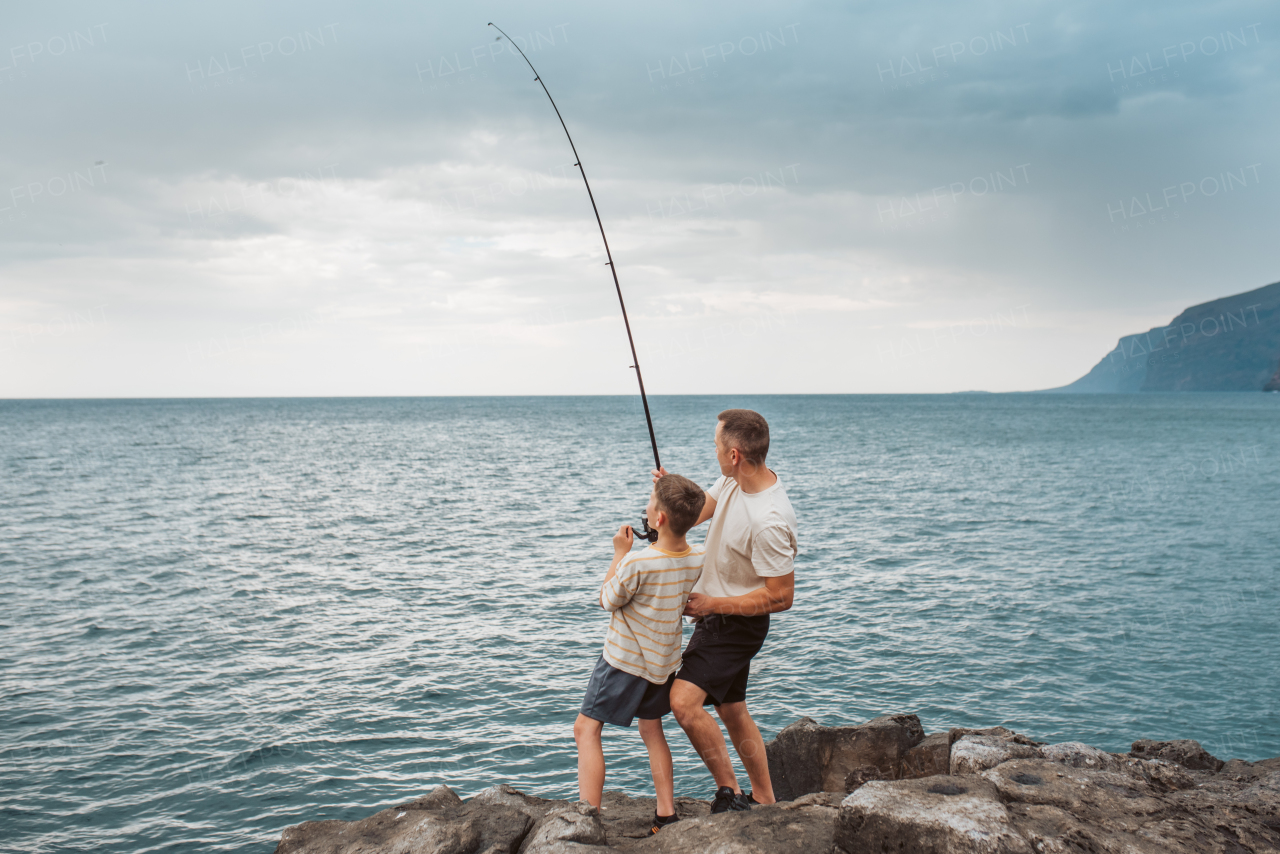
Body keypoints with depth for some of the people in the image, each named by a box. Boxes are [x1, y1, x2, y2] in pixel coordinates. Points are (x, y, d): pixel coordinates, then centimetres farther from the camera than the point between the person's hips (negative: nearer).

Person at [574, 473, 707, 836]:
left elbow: (608, 599, -11)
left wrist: (620, 551, -5)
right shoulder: (697, 562, -9)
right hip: (665, 660, 7)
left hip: (626, 660, -7)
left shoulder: (637, 563, -29)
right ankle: (666, 816, 22)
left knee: (586, 730, 2)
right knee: (652, 730, 23)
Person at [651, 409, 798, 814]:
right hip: (716, 614, 10)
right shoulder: (734, 480, -4)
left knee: (684, 701, -22)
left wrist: (711, 604, -21)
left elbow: (780, 597, -25)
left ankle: (730, 793, -7)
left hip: (737, 623, -10)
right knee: (732, 710, 19)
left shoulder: (769, 522, -31)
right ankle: (764, 802, 32)